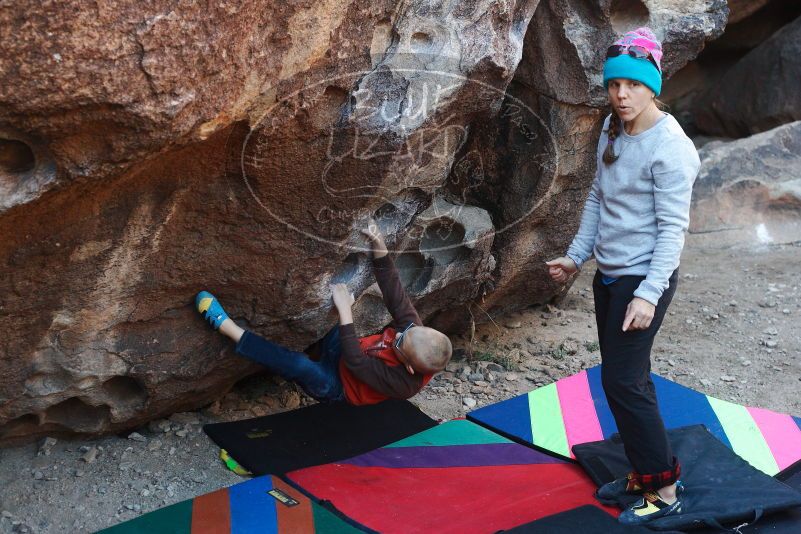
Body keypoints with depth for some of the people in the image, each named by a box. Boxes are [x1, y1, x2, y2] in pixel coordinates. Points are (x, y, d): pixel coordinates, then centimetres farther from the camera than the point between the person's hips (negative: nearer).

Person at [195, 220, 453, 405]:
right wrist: (379, 246, -31)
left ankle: (226, 325, -32)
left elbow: (355, 362, -34)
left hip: (337, 387, -8)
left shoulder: (402, 382, -35)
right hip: (341, 353, 8)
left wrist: (345, 310, -37)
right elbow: (394, 291, -19)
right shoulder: (415, 329, -19)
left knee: (300, 365, -36)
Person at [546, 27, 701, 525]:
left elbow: (674, 226, -19)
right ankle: (644, 473, 27)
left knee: (623, 381, -6)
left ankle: (664, 489, 8)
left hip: (643, 279, -8)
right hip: (608, 274, 8)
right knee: (626, 379, 13)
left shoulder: (670, 147, -18)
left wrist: (649, 294, -24)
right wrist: (576, 255, 15)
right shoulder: (613, 129, 6)